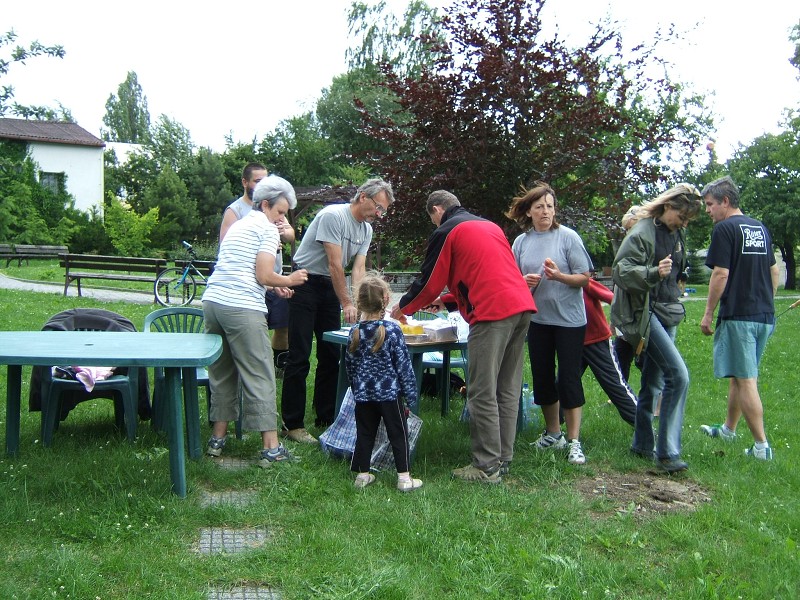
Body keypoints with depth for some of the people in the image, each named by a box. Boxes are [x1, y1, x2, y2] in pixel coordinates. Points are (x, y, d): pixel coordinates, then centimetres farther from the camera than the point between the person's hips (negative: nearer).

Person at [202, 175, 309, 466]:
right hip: (242, 309, -8)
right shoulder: (267, 229, 0)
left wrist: (274, 286, 24)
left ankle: (217, 439, 23)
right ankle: (271, 447, -2)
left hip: (213, 301, 8)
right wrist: (290, 280, 7)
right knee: (260, 377, -3)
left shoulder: (237, 226, 24)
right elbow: (263, 276, -9)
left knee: (221, 373, 16)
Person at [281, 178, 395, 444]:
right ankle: (292, 424, -2)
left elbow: (359, 270, 0)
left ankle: (326, 418, 18)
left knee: (331, 356, 8)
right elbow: (335, 264, -21)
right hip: (305, 283, -8)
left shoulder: (366, 230, 7)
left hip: (331, 288, 8)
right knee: (299, 357, -8)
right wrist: (347, 304, -20)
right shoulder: (332, 216, -19)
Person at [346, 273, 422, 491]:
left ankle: (362, 474, 19)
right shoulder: (392, 330, -13)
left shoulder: (355, 332, -1)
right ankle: (404, 477, 10)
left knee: (364, 434, 13)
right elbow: (403, 363, -10)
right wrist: (410, 394, -2)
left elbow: (349, 364, 9)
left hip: (363, 394, 4)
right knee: (398, 434, 7)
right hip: (389, 392, -3)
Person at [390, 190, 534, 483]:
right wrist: (448, 301, 35)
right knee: (508, 390, 12)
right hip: (522, 305, 8)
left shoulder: (445, 232, 3)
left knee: (483, 393, -3)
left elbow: (429, 282, 6)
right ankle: (503, 459, 18)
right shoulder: (490, 226, 27)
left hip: (493, 312, -8)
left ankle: (487, 467, 0)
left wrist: (403, 307, 23)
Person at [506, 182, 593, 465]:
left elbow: (585, 278, -7)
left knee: (569, 377, -3)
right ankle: (553, 433, 29)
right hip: (537, 319, 4)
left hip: (569, 319, -4)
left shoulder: (567, 237, -7)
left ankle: (573, 441, 6)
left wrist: (560, 276, -24)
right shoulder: (521, 242, 4)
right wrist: (524, 282, -10)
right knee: (542, 377, 11)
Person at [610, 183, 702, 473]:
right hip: (644, 313, -9)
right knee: (679, 375, -18)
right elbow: (621, 270, -21)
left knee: (653, 382, 13)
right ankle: (667, 452, -13)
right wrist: (654, 273, -35)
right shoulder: (642, 232, -13)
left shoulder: (676, 234, 13)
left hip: (666, 312, 9)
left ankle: (643, 444, 24)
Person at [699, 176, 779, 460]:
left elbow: (720, 274, -15)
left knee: (746, 380, -4)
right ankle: (728, 429, 33)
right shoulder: (761, 228, 15)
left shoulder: (725, 228, -10)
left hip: (738, 315, -8)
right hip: (765, 316, 8)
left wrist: (708, 313, -8)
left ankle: (762, 446, -3)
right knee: (739, 375, 20)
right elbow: (775, 271, 19)